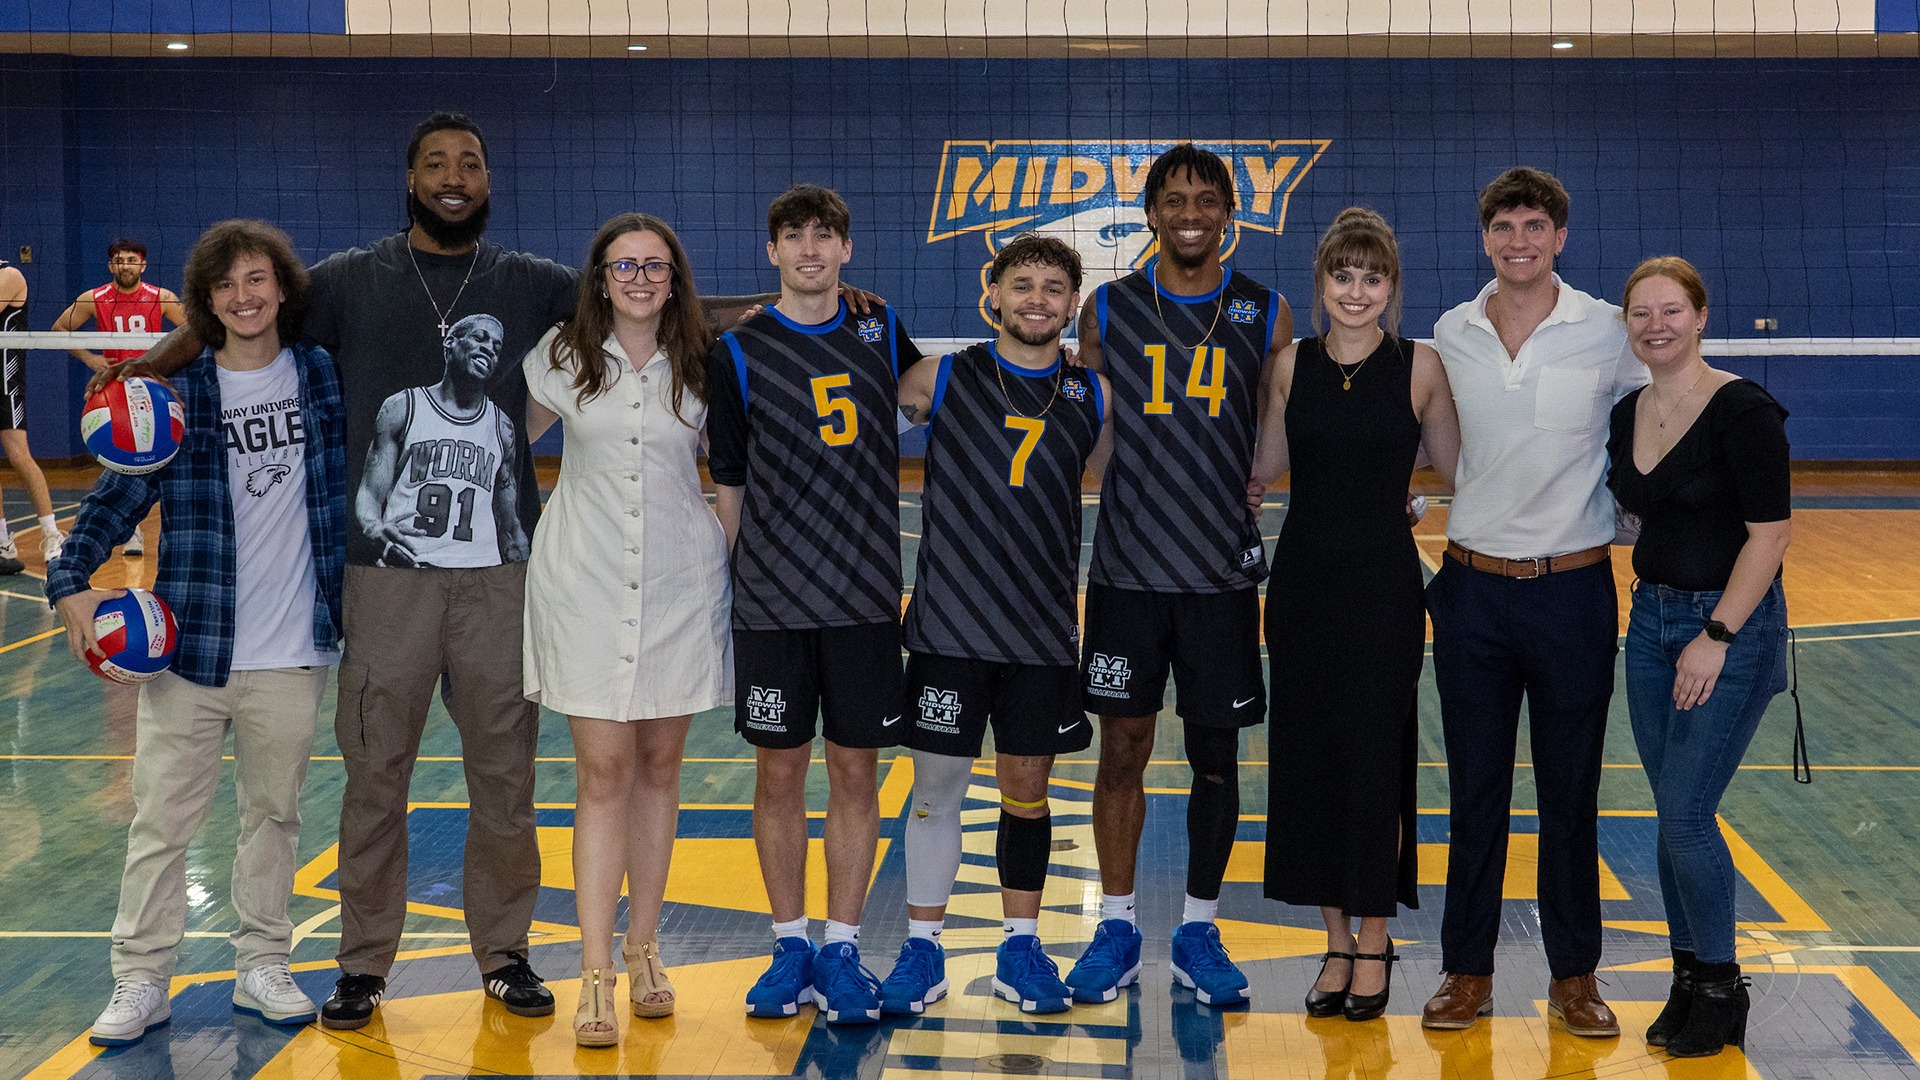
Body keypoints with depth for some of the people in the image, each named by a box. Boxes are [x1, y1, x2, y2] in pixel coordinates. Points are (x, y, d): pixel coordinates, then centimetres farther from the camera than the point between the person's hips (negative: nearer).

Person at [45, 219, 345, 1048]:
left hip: (292, 653, 2)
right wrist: (71, 581, -16)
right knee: (162, 818, 2)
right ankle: (141, 981, 11)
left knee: (274, 814, 11)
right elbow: (120, 492, -3)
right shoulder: (179, 393, -2)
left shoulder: (323, 377, 3)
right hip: (190, 645, -1)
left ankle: (263, 967, 23)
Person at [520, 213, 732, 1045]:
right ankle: (595, 976, -3)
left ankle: (644, 949, 23)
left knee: (659, 766, 10)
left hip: (680, 579, 2)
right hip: (586, 578, -1)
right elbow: (516, 438, 13)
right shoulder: (562, 356, 1)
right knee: (604, 772, -6)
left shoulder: (701, 365, 3)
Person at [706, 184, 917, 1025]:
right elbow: (728, 484, 3)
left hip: (867, 597, 2)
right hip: (771, 601, -2)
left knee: (856, 771, 4)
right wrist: (722, 585, 2)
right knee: (779, 771, 5)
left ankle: (841, 951, 13)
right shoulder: (738, 352, 0)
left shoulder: (879, 330, 7)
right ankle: (789, 946, 18)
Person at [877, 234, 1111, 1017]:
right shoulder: (940, 380, 0)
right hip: (948, 623, -2)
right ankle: (922, 950, 15)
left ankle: (1021, 949, 22)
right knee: (938, 783, 3)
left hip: (1044, 630, 2)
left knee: (1027, 789, 10)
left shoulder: (1093, 395, 6)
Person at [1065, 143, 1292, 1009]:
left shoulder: (1265, 314, 5)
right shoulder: (1108, 310, 5)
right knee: (1123, 748, 4)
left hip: (1224, 571, 0)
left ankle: (1199, 931, 19)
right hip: (1126, 570, 0)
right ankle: (1116, 930, 17)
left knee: (1216, 755, 6)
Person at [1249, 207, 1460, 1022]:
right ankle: (1337, 942, 21)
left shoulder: (1421, 367, -4)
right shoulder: (1292, 364, 4)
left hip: (1384, 586, -3)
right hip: (1302, 581, 3)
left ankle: (1374, 942, 17)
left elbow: (1458, 470, 3)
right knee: (1308, 758, 7)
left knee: (1374, 757, 1)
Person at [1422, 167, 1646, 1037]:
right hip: (1472, 583, 2)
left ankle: (1574, 975, 19)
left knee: (1570, 793, 6)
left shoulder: (1609, 332, -4)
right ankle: (1467, 970, 18)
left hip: (1572, 588, -2)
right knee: (1474, 791, 8)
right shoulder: (1450, 335, 3)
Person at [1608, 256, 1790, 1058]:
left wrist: (1716, 637, -18)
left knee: (1685, 814, -8)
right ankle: (1688, 976, 21)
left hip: (1731, 626, -7)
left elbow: (1770, 531, -16)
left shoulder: (1742, 410, -14)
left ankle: (1721, 989, 9)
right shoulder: (1627, 414, 7)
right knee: (1673, 814, 9)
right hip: (1650, 621, 7)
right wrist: (1653, 604, 9)